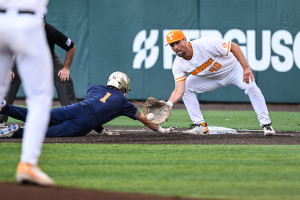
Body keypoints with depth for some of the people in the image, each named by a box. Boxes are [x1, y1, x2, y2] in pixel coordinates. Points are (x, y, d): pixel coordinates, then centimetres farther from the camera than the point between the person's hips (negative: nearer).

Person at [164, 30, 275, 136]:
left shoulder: (205, 45, -34)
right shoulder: (178, 65, -19)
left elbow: (233, 46, -30)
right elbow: (179, 90, -25)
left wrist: (246, 68, -38)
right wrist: (169, 104, -46)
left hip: (232, 68, -5)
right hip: (211, 78, 5)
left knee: (250, 87, -29)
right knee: (186, 87, -11)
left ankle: (266, 124, -20)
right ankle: (200, 125, -3)